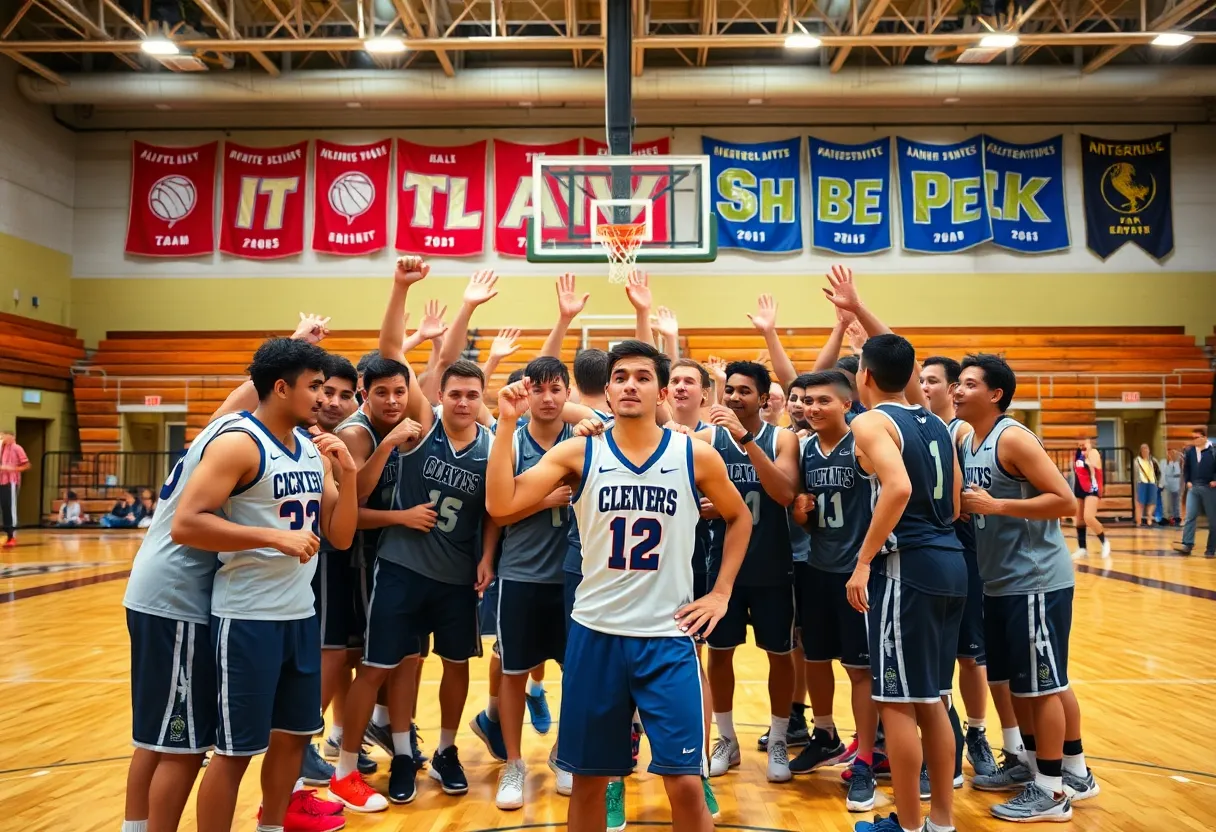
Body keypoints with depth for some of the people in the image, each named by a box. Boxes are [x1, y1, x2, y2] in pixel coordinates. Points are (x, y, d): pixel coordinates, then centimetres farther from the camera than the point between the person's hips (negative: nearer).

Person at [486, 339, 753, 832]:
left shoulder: (697, 457, -2)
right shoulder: (578, 453, -2)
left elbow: (739, 518, 14)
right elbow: (500, 504, -11)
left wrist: (721, 594, 7)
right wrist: (507, 424, -16)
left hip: (668, 636, -1)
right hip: (595, 633, 1)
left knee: (685, 783, -1)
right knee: (587, 779, 12)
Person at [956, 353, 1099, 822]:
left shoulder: (1013, 438, -16)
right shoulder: (967, 441, 10)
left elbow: (1064, 500, -20)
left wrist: (994, 505, -22)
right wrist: (964, 510, 1)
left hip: (1036, 581, -9)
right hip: (1000, 582, 9)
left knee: (1041, 684, 0)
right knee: (1020, 682, 17)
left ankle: (1051, 790, 13)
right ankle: (1075, 773, 32)